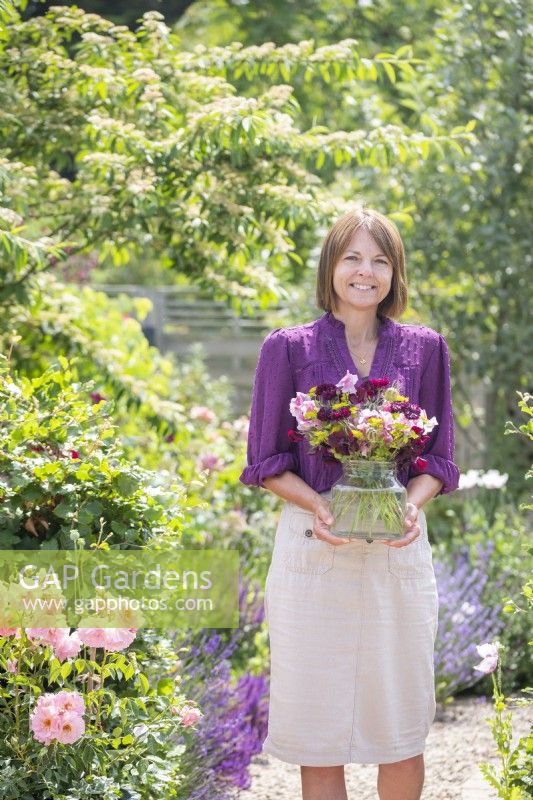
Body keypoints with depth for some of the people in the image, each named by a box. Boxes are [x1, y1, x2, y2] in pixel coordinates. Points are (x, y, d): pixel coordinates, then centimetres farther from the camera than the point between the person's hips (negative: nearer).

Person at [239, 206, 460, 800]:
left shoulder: (424, 349, 7)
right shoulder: (288, 349, 2)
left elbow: (438, 458, 10)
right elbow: (267, 461, 3)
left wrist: (413, 503, -12)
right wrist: (318, 504, -15)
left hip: (397, 548, 2)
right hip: (314, 549, -1)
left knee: (401, 730, 6)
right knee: (318, 731, 2)